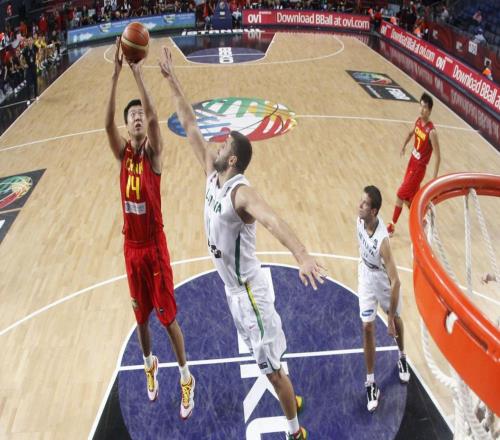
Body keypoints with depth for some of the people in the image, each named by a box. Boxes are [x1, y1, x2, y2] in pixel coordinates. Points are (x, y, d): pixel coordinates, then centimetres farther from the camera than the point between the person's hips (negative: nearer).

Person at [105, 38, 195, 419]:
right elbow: (108, 123, -20)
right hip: (131, 247, 4)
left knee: (168, 316, 5)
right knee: (141, 315, 19)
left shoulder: (154, 152, -10)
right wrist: (116, 76, -28)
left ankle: (186, 377, 22)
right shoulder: (123, 152, -2)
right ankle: (149, 364, 43)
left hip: (155, 246, -4)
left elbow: (154, 117, -28)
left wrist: (138, 74, -33)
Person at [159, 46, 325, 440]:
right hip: (233, 287, 9)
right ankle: (292, 400, 49)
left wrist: (302, 256, -65)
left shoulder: (241, 193, -27)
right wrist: (172, 80, 3)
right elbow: (190, 126, 3)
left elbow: (272, 220, -47)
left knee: (271, 365, 6)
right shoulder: (212, 175, -3)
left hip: (249, 289, -9)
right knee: (266, 357, 27)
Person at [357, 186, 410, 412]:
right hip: (366, 279, 4)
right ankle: (370, 382, 11)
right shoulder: (360, 220, -21)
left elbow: (395, 282, -34)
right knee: (367, 328, -1)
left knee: (396, 319, 22)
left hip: (385, 282, -4)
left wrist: (391, 320, -31)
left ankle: (402, 358, 51)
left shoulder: (382, 240, -38)